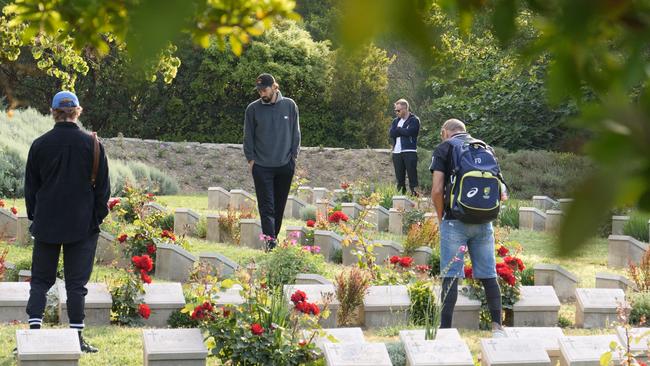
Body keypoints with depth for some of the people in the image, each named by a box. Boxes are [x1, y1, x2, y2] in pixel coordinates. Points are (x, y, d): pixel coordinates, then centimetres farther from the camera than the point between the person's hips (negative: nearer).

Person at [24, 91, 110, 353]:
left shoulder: (40, 144, -2)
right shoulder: (92, 144, -5)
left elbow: (30, 186, 6)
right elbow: (102, 185, 0)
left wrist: (34, 217, 16)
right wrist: (98, 216, 9)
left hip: (46, 223, 1)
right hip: (82, 224, -1)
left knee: (40, 279, 11)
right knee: (76, 282, 4)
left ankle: (34, 328, -1)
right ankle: (77, 337, 4)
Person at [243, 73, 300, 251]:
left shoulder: (289, 106, 2)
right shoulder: (253, 109, -1)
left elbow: (295, 133, 7)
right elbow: (248, 136, 4)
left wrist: (294, 155, 1)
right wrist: (250, 159, -2)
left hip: (285, 165, 1)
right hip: (261, 166, -1)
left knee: (279, 206, 10)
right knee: (266, 206, -7)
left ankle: (274, 235, 23)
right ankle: (270, 242, -10)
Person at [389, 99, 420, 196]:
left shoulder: (414, 120, 0)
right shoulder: (396, 121, 18)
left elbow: (409, 132, -16)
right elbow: (391, 133, 2)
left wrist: (398, 130, 0)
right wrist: (403, 131, -8)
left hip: (409, 152, -6)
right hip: (397, 152, 6)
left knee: (412, 174, -6)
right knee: (399, 177, 8)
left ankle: (414, 193, -6)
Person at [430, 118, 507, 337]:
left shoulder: (444, 149, 1)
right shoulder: (487, 149, 15)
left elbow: (437, 190, -10)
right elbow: (502, 192, 10)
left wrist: (440, 217, 3)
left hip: (455, 221, -4)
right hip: (484, 222, 4)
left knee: (451, 276, -1)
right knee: (488, 275, 10)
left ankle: (445, 329, -1)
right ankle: (497, 326, 11)